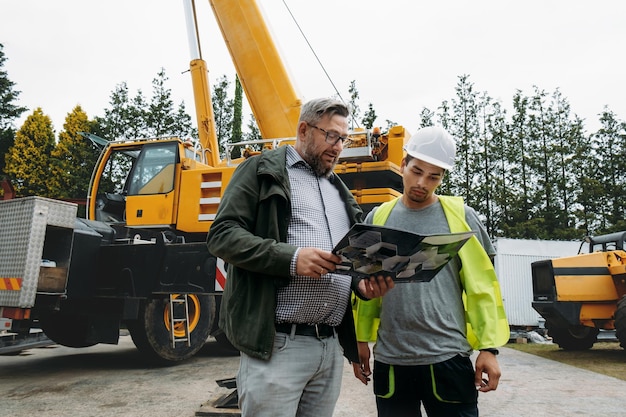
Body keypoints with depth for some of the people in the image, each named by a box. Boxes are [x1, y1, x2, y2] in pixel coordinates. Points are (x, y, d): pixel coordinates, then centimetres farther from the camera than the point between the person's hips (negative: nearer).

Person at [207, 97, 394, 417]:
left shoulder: (339, 191, 21)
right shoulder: (263, 171, 2)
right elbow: (221, 234, -8)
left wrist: (363, 284, 0)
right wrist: (290, 258, -20)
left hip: (332, 346, 6)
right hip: (277, 343, -6)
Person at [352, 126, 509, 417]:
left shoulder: (460, 216, 0)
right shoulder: (378, 218, 5)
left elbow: (481, 284, 0)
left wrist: (489, 347, -5)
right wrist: (361, 338, 8)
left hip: (448, 357, -2)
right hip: (390, 359, 2)